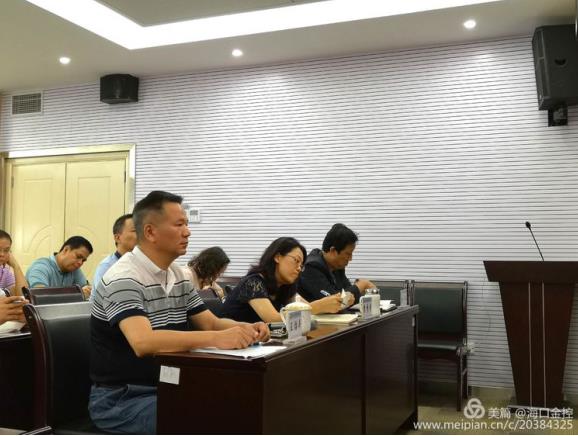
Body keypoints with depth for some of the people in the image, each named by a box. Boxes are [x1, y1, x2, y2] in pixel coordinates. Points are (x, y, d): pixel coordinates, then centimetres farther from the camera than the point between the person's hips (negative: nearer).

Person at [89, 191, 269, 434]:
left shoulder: (178, 276, 8)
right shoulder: (124, 279, -20)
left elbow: (211, 323, 9)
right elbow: (143, 342, -34)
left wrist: (246, 329, -12)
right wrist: (215, 339, -41)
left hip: (167, 388, 8)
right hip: (120, 399, -8)